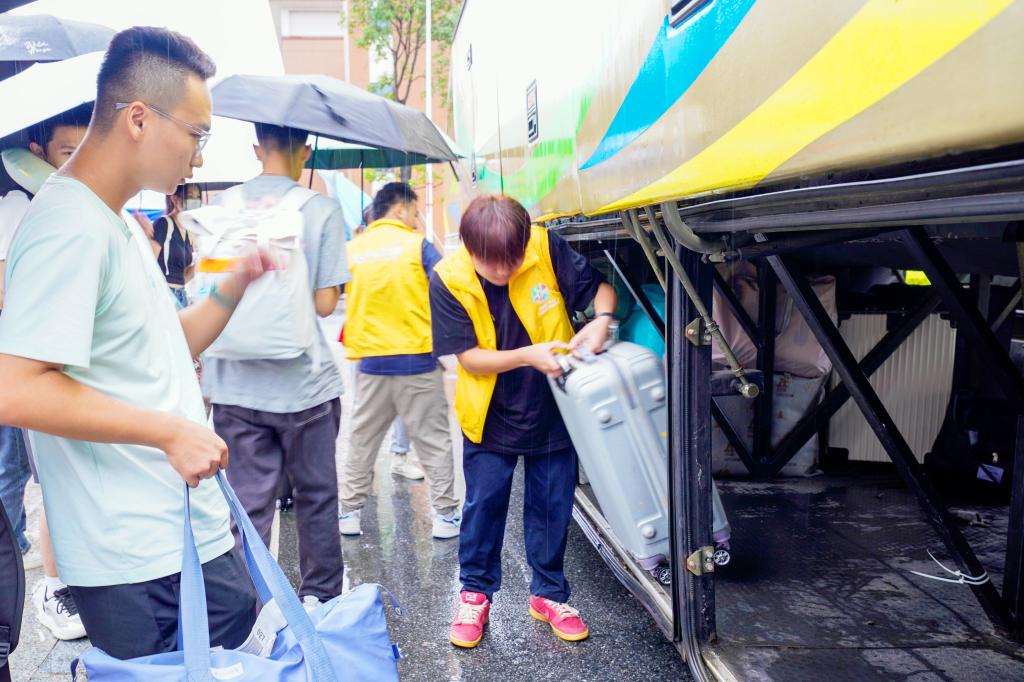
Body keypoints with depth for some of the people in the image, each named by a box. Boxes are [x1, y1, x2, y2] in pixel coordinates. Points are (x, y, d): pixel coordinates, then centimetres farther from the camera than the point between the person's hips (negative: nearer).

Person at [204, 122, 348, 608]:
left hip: (236, 382, 2)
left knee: (248, 501, 8)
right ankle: (320, 596, 29)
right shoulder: (321, 209, -7)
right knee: (315, 495, 15)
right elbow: (324, 303, -9)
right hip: (303, 382, -2)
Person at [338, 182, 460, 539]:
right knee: (434, 441, 7)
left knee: (362, 440, 15)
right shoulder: (418, 245, -5)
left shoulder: (352, 250, 4)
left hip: (371, 363, 3)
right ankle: (446, 515, 11)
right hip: (417, 361, -3)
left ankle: (349, 511, 20)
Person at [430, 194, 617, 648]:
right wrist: (529, 356, -30)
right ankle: (475, 593, 31)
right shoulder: (449, 280, -20)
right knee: (484, 505, 9)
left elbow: (598, 286, -6)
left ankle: (548, 593, 32)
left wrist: (601, 320, -27)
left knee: (552, 505, 12)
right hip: (490, 415, -1)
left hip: (553, 410, 1)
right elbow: (469, 357, -17)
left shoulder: (547, 248, -18)